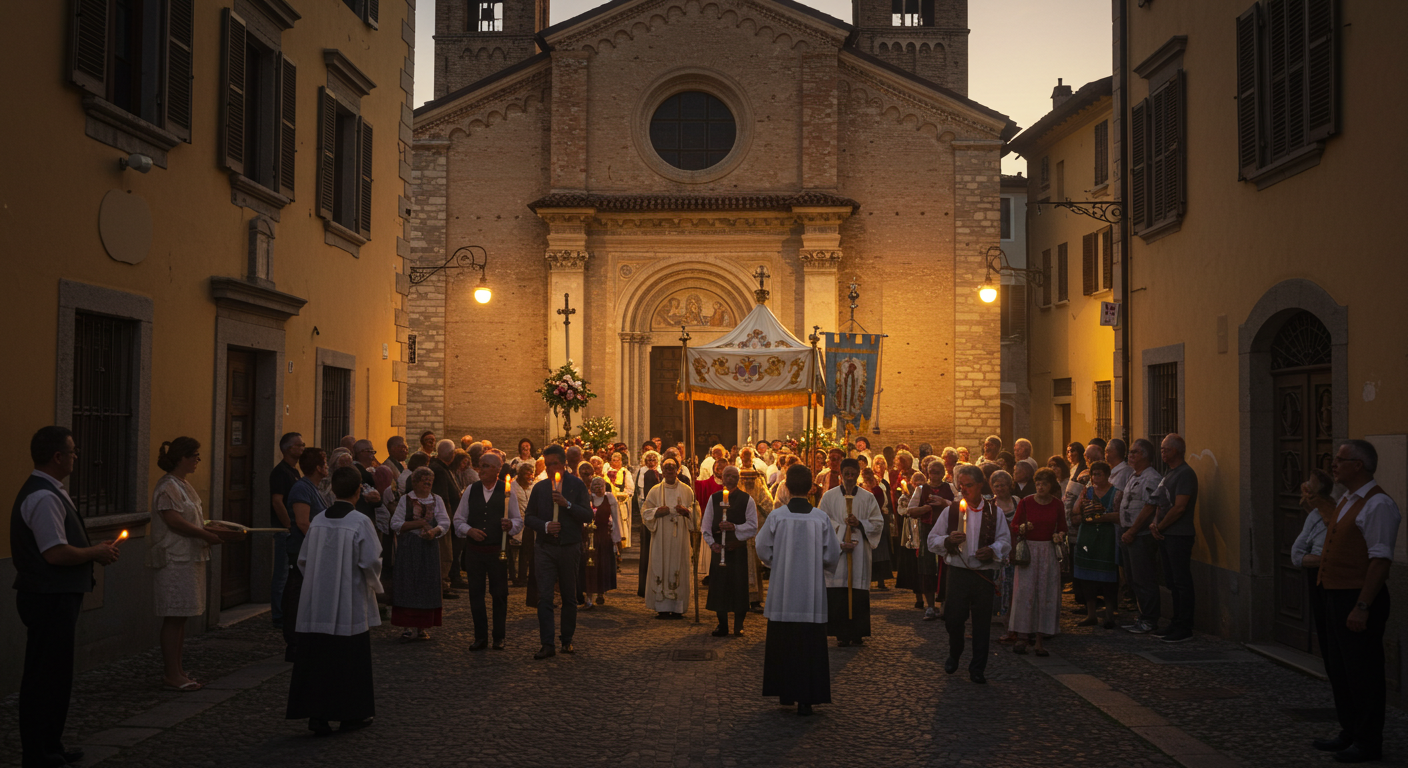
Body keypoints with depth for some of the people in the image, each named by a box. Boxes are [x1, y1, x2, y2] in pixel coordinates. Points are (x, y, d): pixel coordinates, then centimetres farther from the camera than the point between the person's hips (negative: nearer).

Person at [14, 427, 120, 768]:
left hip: (56, 598, 11)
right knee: (44, 678, -2)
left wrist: (94, 550, 10)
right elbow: (56, 553, -26)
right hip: (50, 599, -11)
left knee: (57, 676, 19)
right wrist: (96, 553, -12)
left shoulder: (49, 493, 14)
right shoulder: (44, 497, -20)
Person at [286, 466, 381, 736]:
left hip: (317, 602, 4)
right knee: (350, 657, 7)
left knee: (316, 656, 7)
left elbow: (303, 559, 7)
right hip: (350, 603, -4)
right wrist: (374, 583, 5)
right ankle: (350, 714, 14)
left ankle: (317, 714, 5)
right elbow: (371, 561, -15)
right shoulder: (360, 522, -12)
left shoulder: (318, 520, 2)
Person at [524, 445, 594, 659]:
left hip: (569, 547, -1)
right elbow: (529, 517, 10)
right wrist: (545, 526, -10)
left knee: (569, 597, 8)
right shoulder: (539, 487, 7)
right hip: (545, 547, 1)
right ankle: (547, 644, -7)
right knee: (544, 596, -8)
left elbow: (588, 515, -5)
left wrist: (567, 504, -19)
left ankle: (567, 640, 21)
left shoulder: (577, 485, 1)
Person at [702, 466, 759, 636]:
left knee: (738, 586, -2)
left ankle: (738, 626, 9)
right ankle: (722, 625, 12)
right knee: (719, 585, 2)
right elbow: (706, 524, 8)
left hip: (738, 549, -2)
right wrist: (711, 543, -7)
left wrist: (734, 527, -18)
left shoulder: (747, 500, 2)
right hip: (718, 548, 2)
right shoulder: (714, 499, 9)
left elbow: (753, 526, -3)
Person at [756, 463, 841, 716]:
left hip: (782, 591, 0)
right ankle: (807, 698, 3)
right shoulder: (821, 518, -8)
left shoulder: (776, 517, -9)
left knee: (783, 642, 13)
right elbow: (833, 555, -3)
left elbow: (763, 551, -1)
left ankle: (786, 693, 20)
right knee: (810, 644, 5)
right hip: (812, 592, 0)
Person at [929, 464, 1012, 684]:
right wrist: (948, 540, -14)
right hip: (958, 573, 0)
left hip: (984, 575, 0)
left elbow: (1005, 540, 6)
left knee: (982, 623, 2)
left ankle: (977, 669, 14)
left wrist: (992, 550, -14)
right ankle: (954, 656, 26)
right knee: (954, 618, -3)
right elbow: (932, 540, 6)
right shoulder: (950, 511, 7)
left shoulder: (994, 513, 7)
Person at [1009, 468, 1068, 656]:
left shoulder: (1057, 505, 3)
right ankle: (1022, 637, -2)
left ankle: (1039, 640, 5)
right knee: (1025, 592, -6)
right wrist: (1022, 528, -20)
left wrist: (1060, 535, -8)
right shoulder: (1025, 502, -3)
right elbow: (1014, 526, 2)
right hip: (1028, 550, -2)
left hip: (1049, 551, 2)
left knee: (1046, 594, 1)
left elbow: (1062, 527, 13)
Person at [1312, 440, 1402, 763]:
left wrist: (1362, 607, -24)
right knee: (1338, 667, 17)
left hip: (1359, 598, -10)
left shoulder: (1378, 504, -17)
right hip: (1336, 595, 10)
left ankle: (1368, 743, 10)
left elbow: (1380, 560, -21)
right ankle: (1350, 733, 30)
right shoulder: (1346, 500, 14)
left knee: (1362, 672, -1)